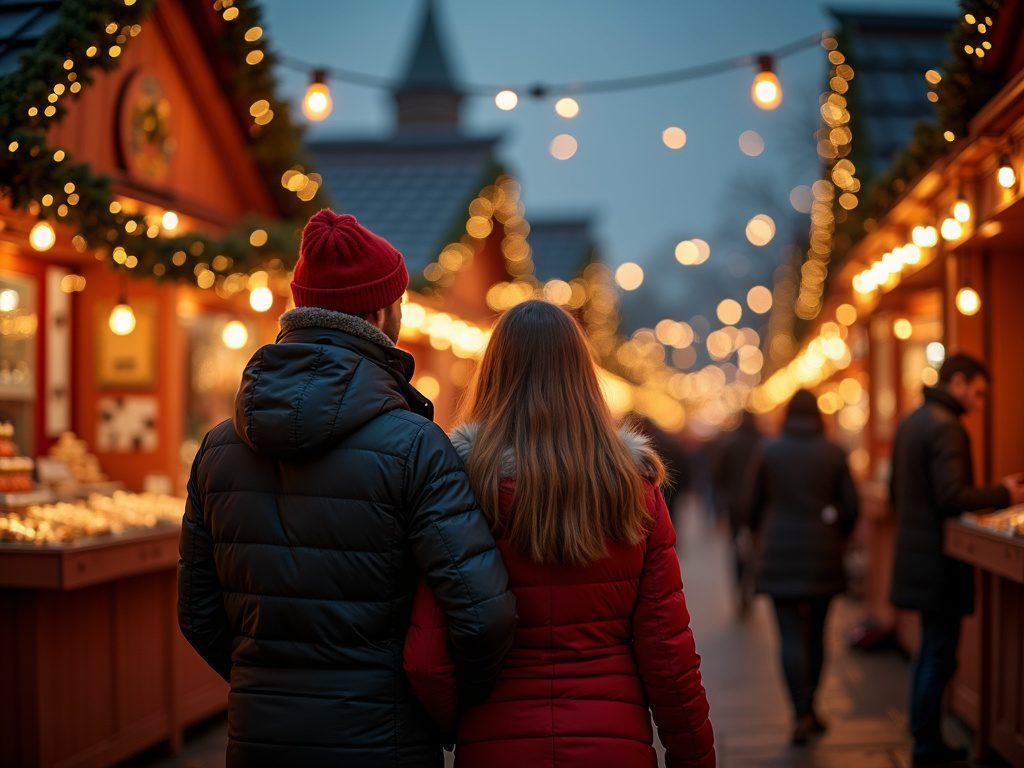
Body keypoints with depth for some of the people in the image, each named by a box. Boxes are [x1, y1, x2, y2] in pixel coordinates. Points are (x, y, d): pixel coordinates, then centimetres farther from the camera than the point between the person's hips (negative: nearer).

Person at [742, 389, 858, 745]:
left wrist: (763, 537, 19)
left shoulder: (769, 451, -4)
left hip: (779, 555, -1)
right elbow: (850, 507, 0)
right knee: (816, 633, 15)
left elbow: (751, 505, 0)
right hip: (823, 557, 1)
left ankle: (802, 714, -10)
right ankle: (809, 707, 23)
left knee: (791, 636, -2)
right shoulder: (834, 454, -2)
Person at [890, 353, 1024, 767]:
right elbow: (951, 497, -23)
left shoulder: (910, 422, 14)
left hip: (916, 551, 10)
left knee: (931, 651, 17)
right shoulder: (946, 427, -17)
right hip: (940, 558, -10)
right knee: (940, 653, -3)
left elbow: (896, 491, 19)